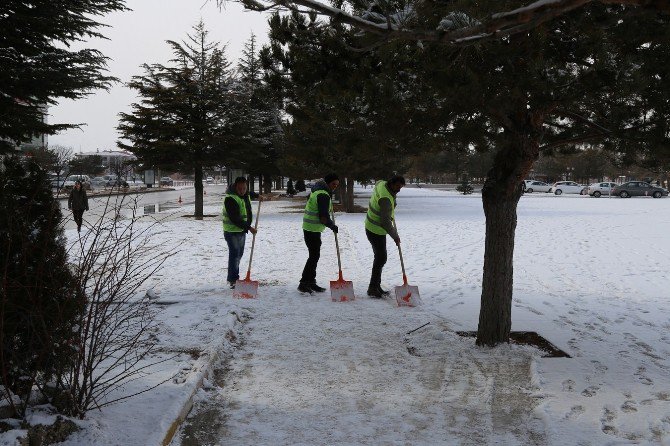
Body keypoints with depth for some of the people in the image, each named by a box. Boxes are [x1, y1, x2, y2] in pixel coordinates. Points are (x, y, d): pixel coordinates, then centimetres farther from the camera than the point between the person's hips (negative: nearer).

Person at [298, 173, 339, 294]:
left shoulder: (318, 190, 13)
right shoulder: (323, 195, -19)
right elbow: (324, 217, -23)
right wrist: (333, 227, -8)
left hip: (312, 228, 11)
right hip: (312, 229, -11)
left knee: (314, 256, 14)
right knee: (314, 256, -9)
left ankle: (311, 282, 20)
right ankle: (303, 284, -7)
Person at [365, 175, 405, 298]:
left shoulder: (381, 184, 0)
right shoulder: (385, 198, -29)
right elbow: (385, 221, -30)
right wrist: (395, 236, -21)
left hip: (372, 227, 10)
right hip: (376, 231, -10)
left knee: (380, 258, 14)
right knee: (381, 259, -7)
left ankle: (376, 286, 21)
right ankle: (373, 289, -1)